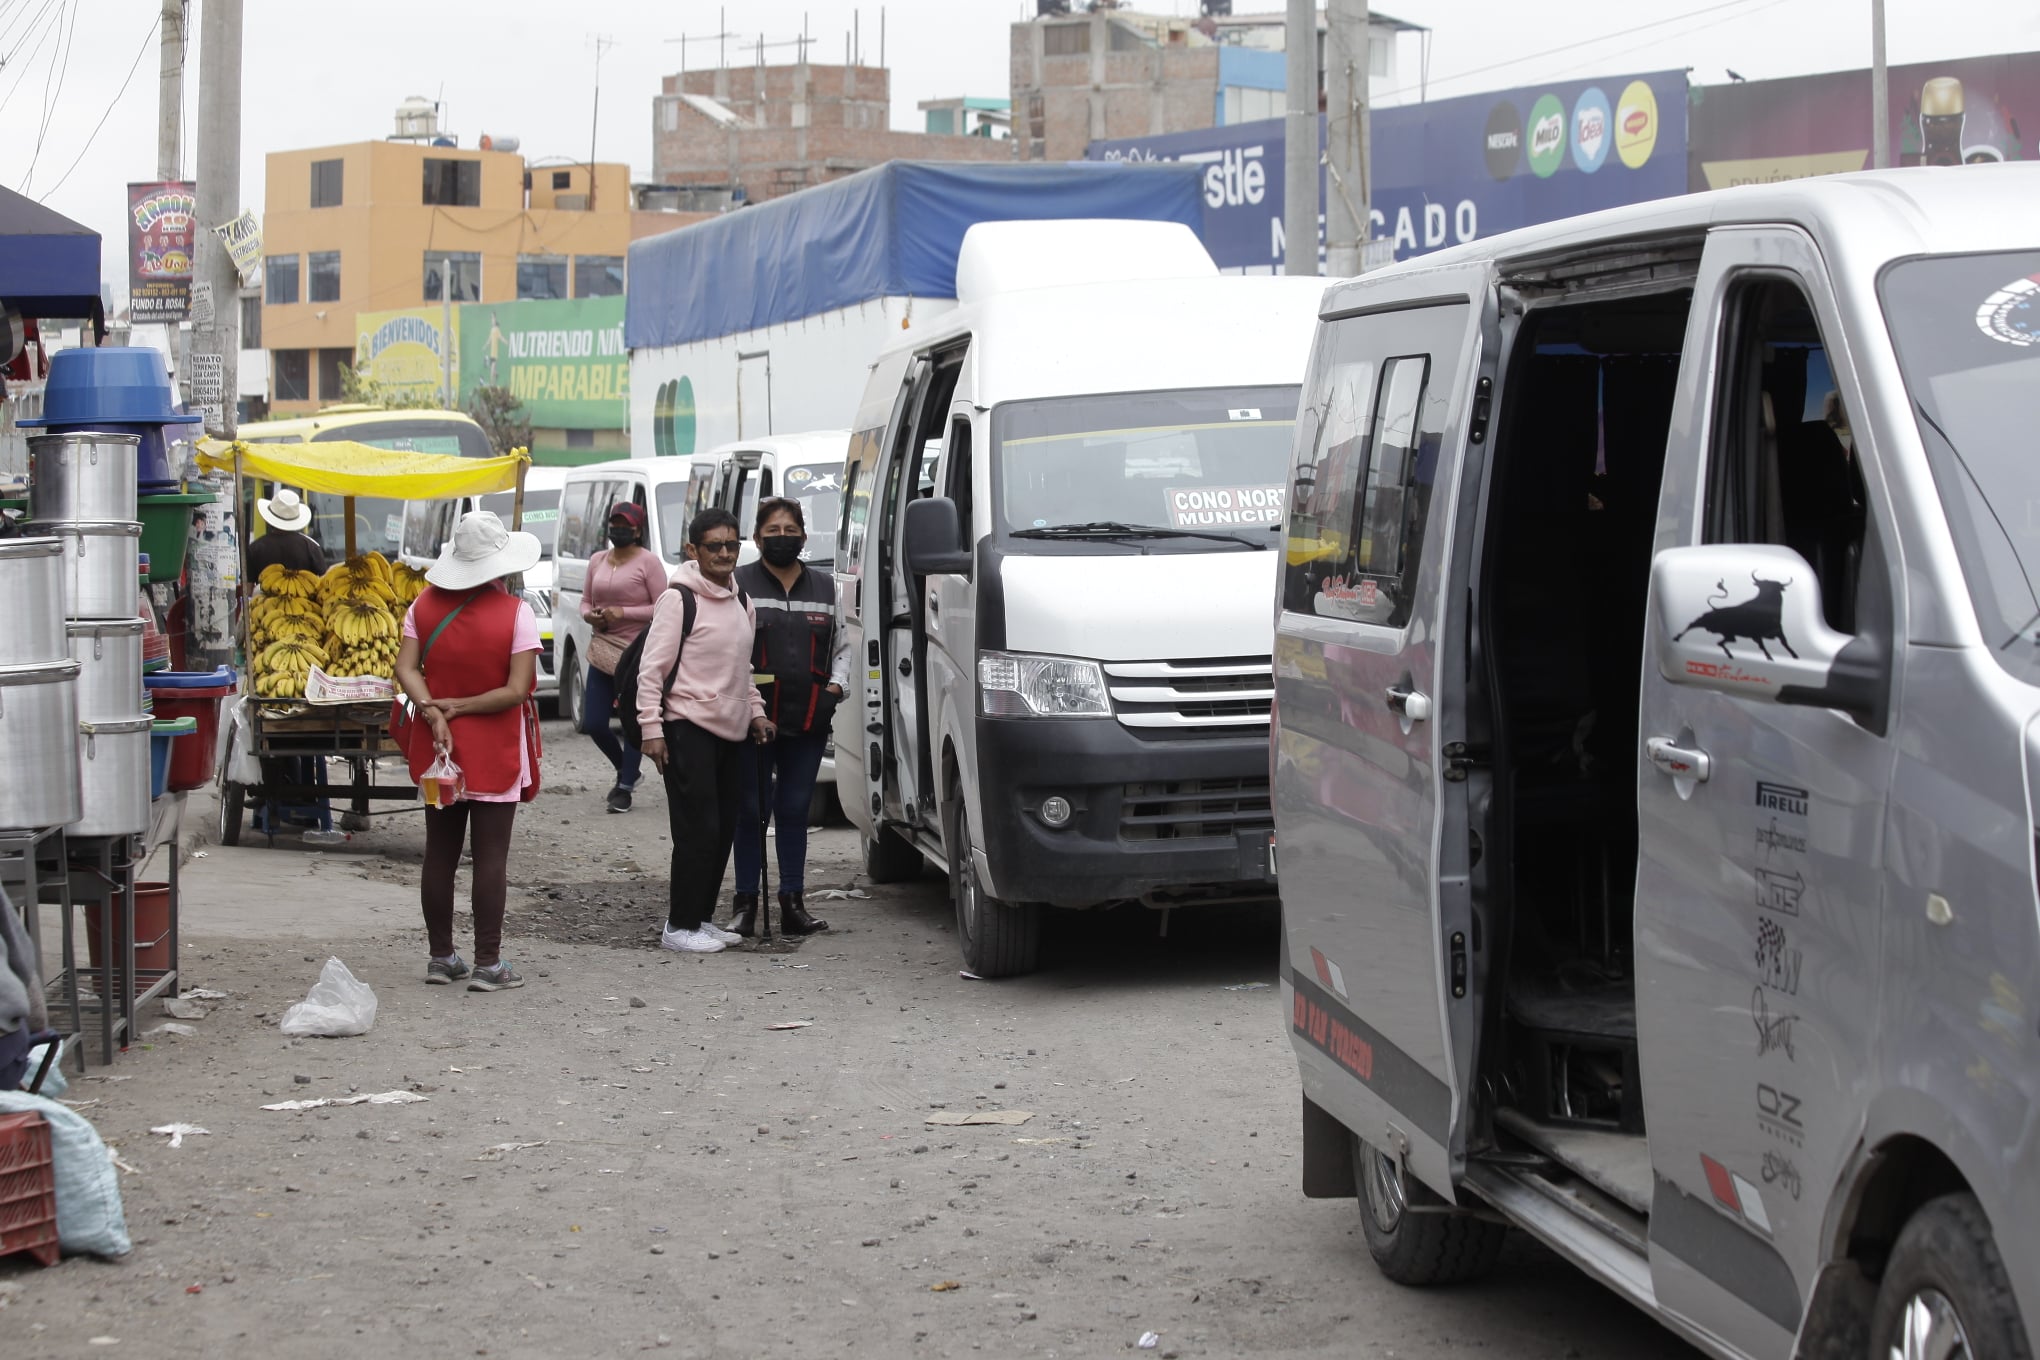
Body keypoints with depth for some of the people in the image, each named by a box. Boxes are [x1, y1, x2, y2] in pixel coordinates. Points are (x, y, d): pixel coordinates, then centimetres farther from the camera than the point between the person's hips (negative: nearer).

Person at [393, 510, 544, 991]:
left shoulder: (426, 606, -1)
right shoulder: (515, 613, -13)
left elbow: (406, 669, -7)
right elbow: (516, 690, -17)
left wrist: (433, 712, -15)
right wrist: (459, 708, -11)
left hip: (438, 750, 4)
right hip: (494, 752, -4)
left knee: (440, 853, 12)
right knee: (491, 856, 1)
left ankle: (441, 957, 19)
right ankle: (488, 964, 2)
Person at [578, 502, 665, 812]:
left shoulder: (647, 561, -7)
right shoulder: (597, 560, 13)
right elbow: (585, 600, 21)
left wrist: (623, 613, -17)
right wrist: (590, 615, -2)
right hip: (602, 653, 6)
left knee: (633, 724, -1)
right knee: (593, 723, 6)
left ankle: (625, 787, 10)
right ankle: (627, 769, 30)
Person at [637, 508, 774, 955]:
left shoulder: (741, 600, 14)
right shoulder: (678, 599, -9)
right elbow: (652, 669, -10)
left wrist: (755, 712, 16)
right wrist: (652, 728, -15)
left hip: (730, 731, 8)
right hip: (688, 728, -8)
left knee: (724, 830, 9)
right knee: (699, 830, -10)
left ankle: (702, 917, 19)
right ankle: (680, 926, -3)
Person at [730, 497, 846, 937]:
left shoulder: (825, 587, 14)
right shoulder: (738, 583, 2)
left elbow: (842, 645, 21)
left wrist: (835, 686, 4)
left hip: (809, 719, 3)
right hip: (753, 715, -3)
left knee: (795, 810, 7)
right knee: (750, 810, 1)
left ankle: (793, 904, 12)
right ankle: (745, 903, 8)